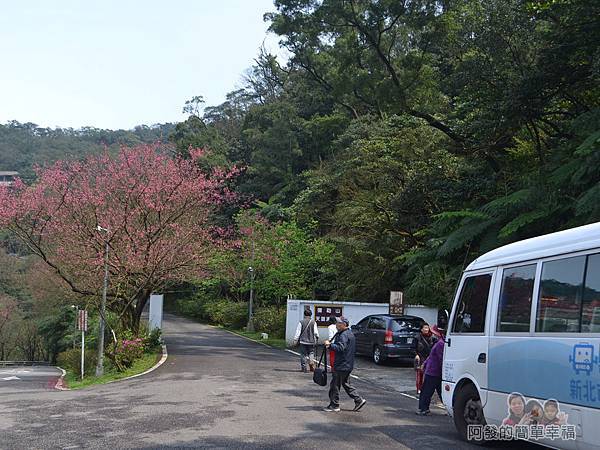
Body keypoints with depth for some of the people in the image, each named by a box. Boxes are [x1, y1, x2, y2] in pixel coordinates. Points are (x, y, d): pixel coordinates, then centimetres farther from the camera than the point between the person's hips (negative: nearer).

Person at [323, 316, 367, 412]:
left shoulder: (344, 335, -18)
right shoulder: (350, 333, 15)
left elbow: (340, 348, -31)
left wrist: (330, 345, -33)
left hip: (341, 366, -11)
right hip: (348, 365, 11)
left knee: (335, 385, -2)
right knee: (345, 384, 17)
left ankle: (334, 406, 5)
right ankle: (359, 400, 14)